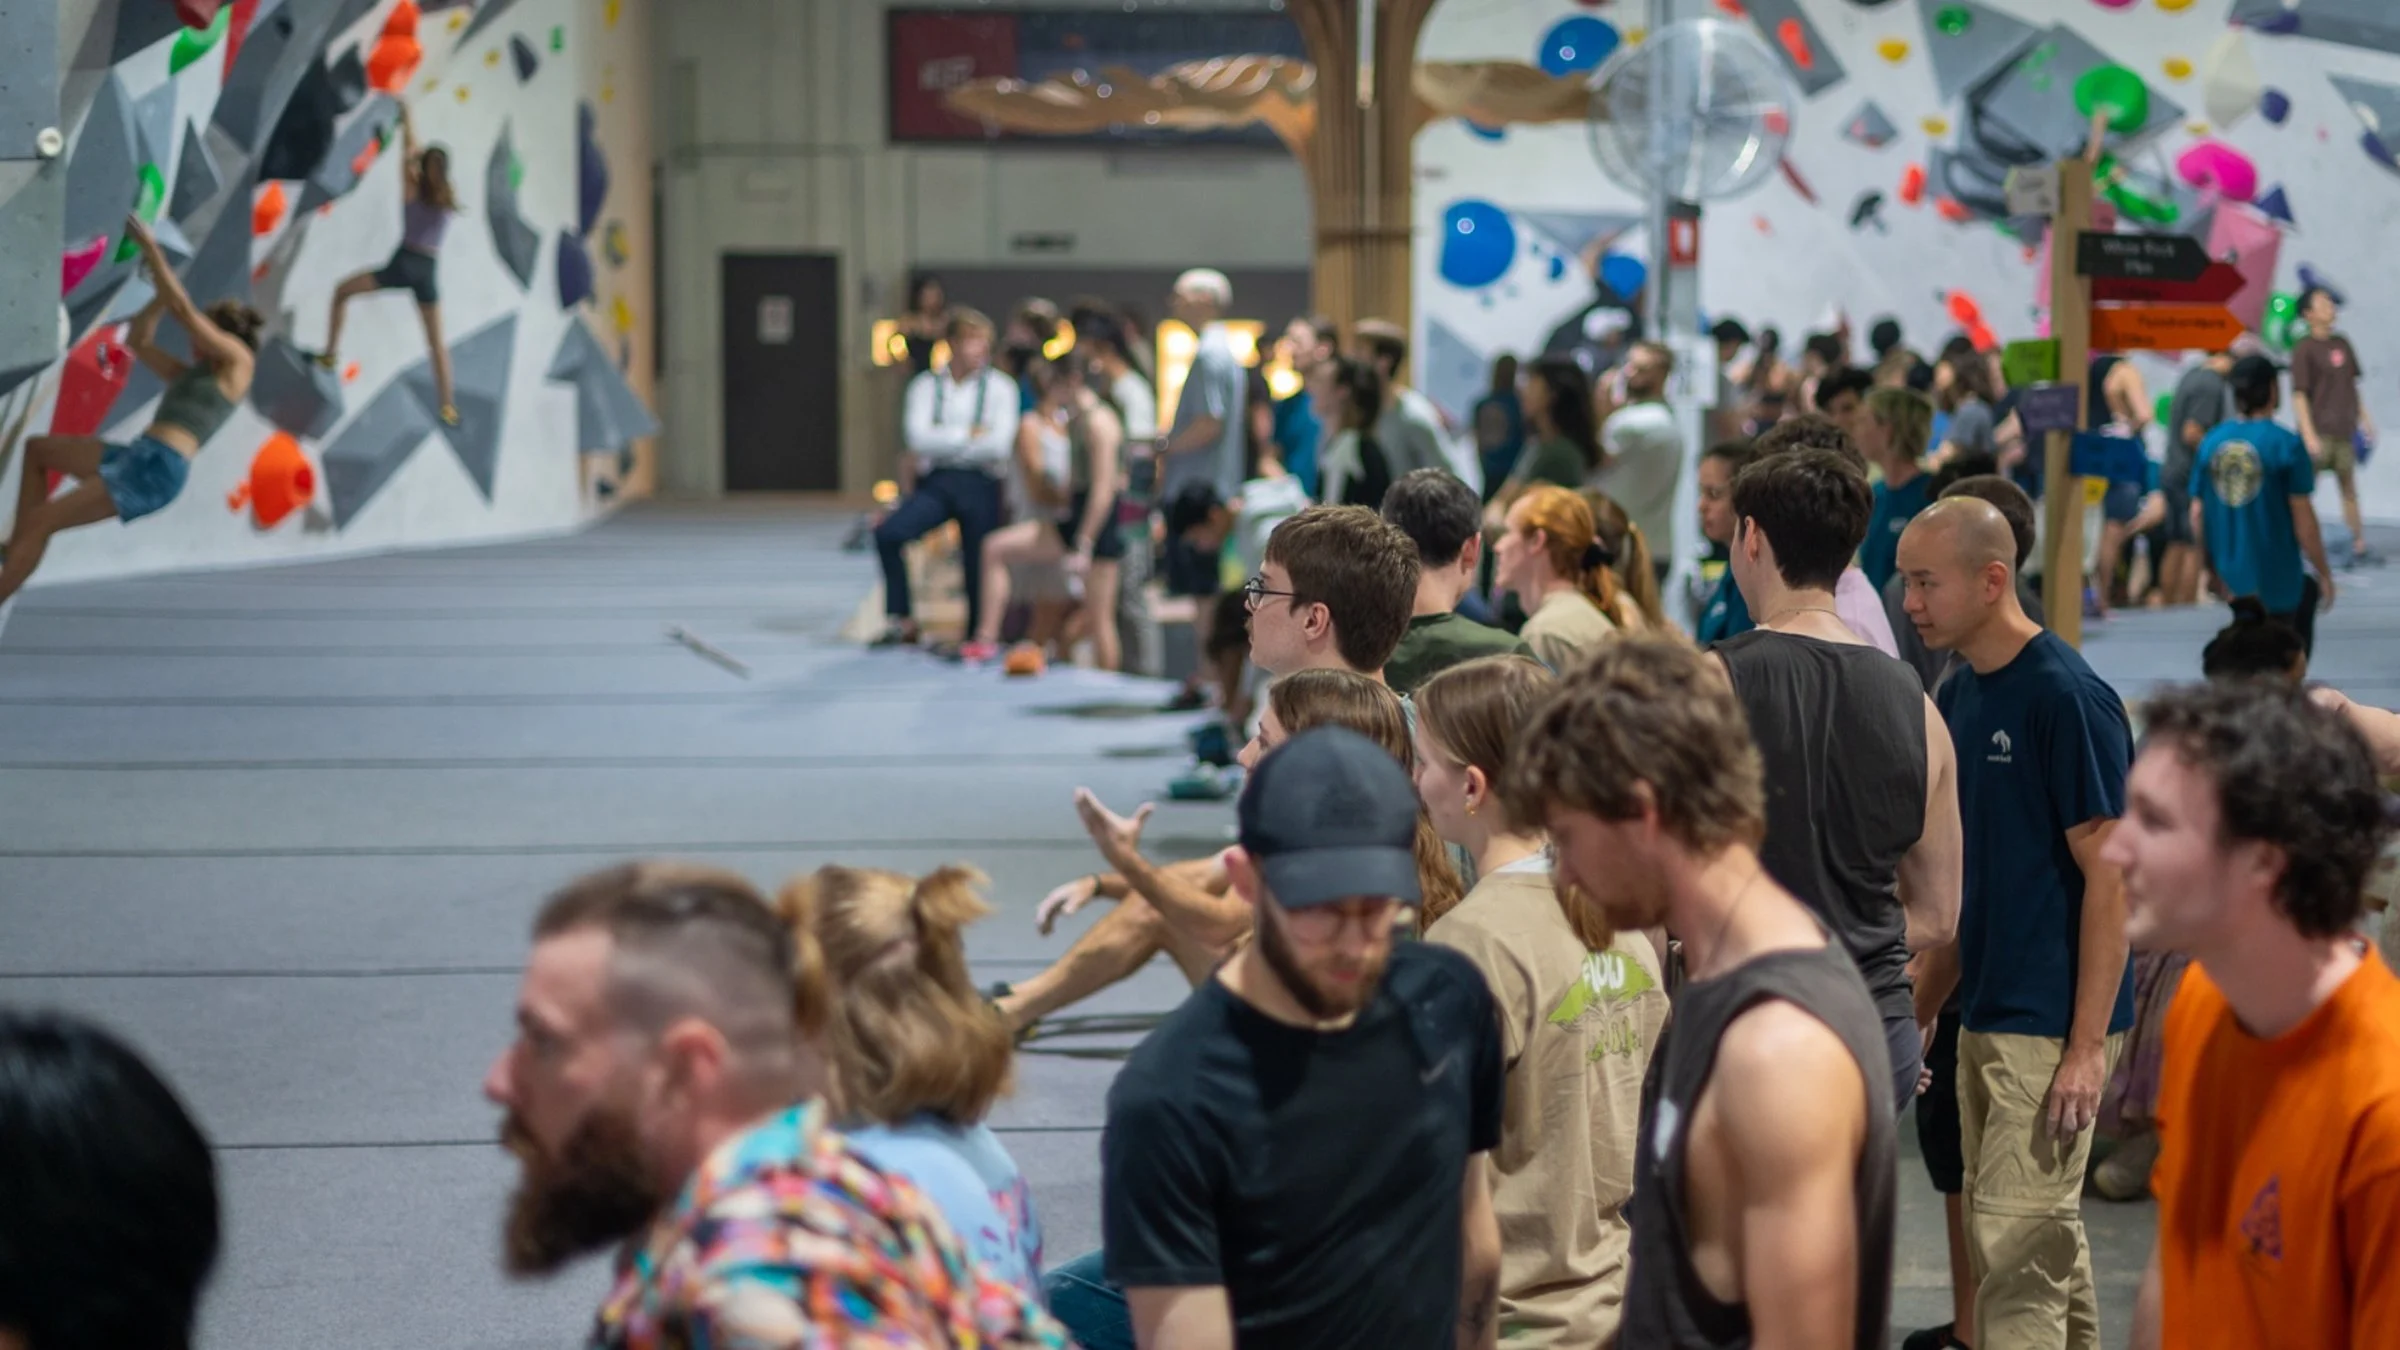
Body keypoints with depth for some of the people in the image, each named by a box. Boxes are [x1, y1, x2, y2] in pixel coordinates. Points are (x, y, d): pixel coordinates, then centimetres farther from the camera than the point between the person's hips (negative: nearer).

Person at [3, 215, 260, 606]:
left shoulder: (238, 359, 5)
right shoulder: (194, 375, 28)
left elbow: (184, 312, -3)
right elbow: (137, 342, 33)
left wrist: (151, 248, 0)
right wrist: (165, 287, 24)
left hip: (157, 471, -10)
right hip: (136, 460, 10)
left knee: (39, 521, -13)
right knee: (36, 448, 20)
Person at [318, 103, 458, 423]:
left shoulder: (412, 189, 2)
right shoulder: (449, 201, 7)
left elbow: (409, 153, 17)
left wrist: (407, 120, 30)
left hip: (403, 263, -2)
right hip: (429, 271, 2)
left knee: (342, 291, 16)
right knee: (436, 341, 9)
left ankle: (330, 353, 7)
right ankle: (448, 405, 3)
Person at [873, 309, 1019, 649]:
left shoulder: (1000, 387, 4)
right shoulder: (926, 386, 8)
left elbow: (999, 443, -10)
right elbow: (917, 437, -6)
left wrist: (943, 442, -5)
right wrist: (970, 434, -7)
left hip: (980, 484, -1)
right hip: (935, 483, 1)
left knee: (978, 567, -1)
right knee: (888, 534, -20)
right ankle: (903, 622, -8)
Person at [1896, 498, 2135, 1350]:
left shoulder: (2067, 697, -13)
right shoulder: (1957, 696, 10)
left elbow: (2109, 875, -14)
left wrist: (2089, 1046, -17)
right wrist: (1919, 1013, 15)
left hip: (2051, 1023, -8)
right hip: (1985, 1016, 8)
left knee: (2016, 1247, -8)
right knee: (2046, 1241, 14)